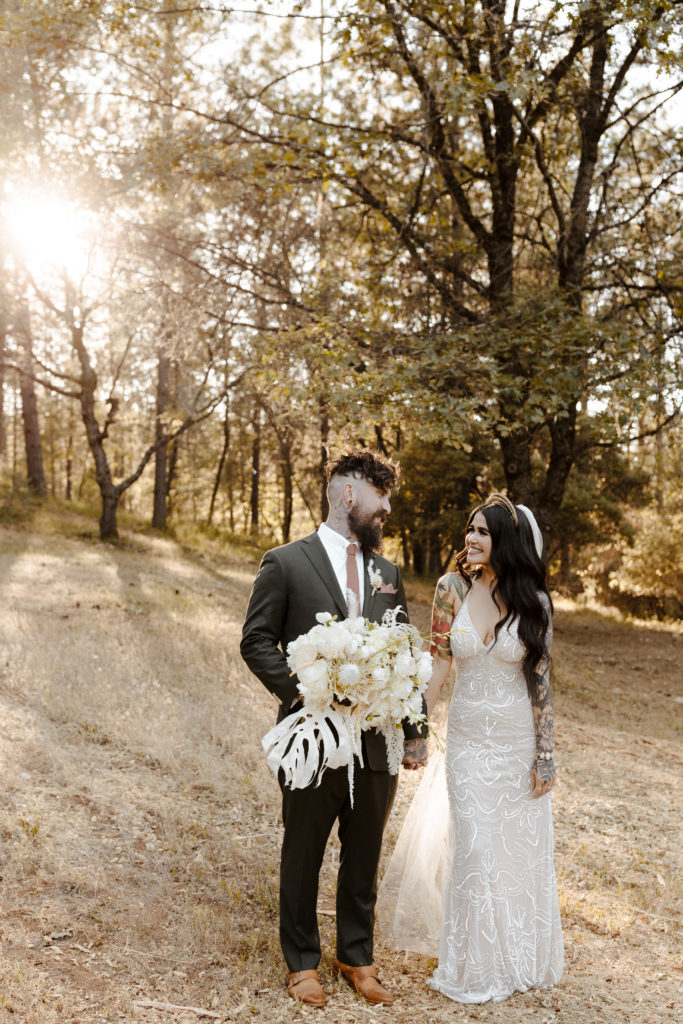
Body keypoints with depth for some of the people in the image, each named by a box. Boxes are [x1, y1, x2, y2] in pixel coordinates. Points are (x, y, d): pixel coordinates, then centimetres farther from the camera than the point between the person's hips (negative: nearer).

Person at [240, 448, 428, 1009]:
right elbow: (256, 641, -6)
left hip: (376, 742, 5)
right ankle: (302, 961, 33)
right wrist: (299, 689, -17)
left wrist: (416, 730, 7)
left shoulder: (388, 572, 9)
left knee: (364, 858, 17)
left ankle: (357, 957, 36)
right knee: (303, 857, 13)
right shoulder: (285, 563, -6)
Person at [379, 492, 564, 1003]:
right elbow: (438, 661, 0)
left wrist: (545, 754, -4)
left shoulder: (533, 601, -9)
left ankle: (520, 954, 38)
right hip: (467, 738, 0)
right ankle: (475, 964, 28)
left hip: (519, 742, 0)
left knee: (521, 847, 13)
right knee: (474, 849, 5)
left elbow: (540, 680, -5)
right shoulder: (453, 587, -7)